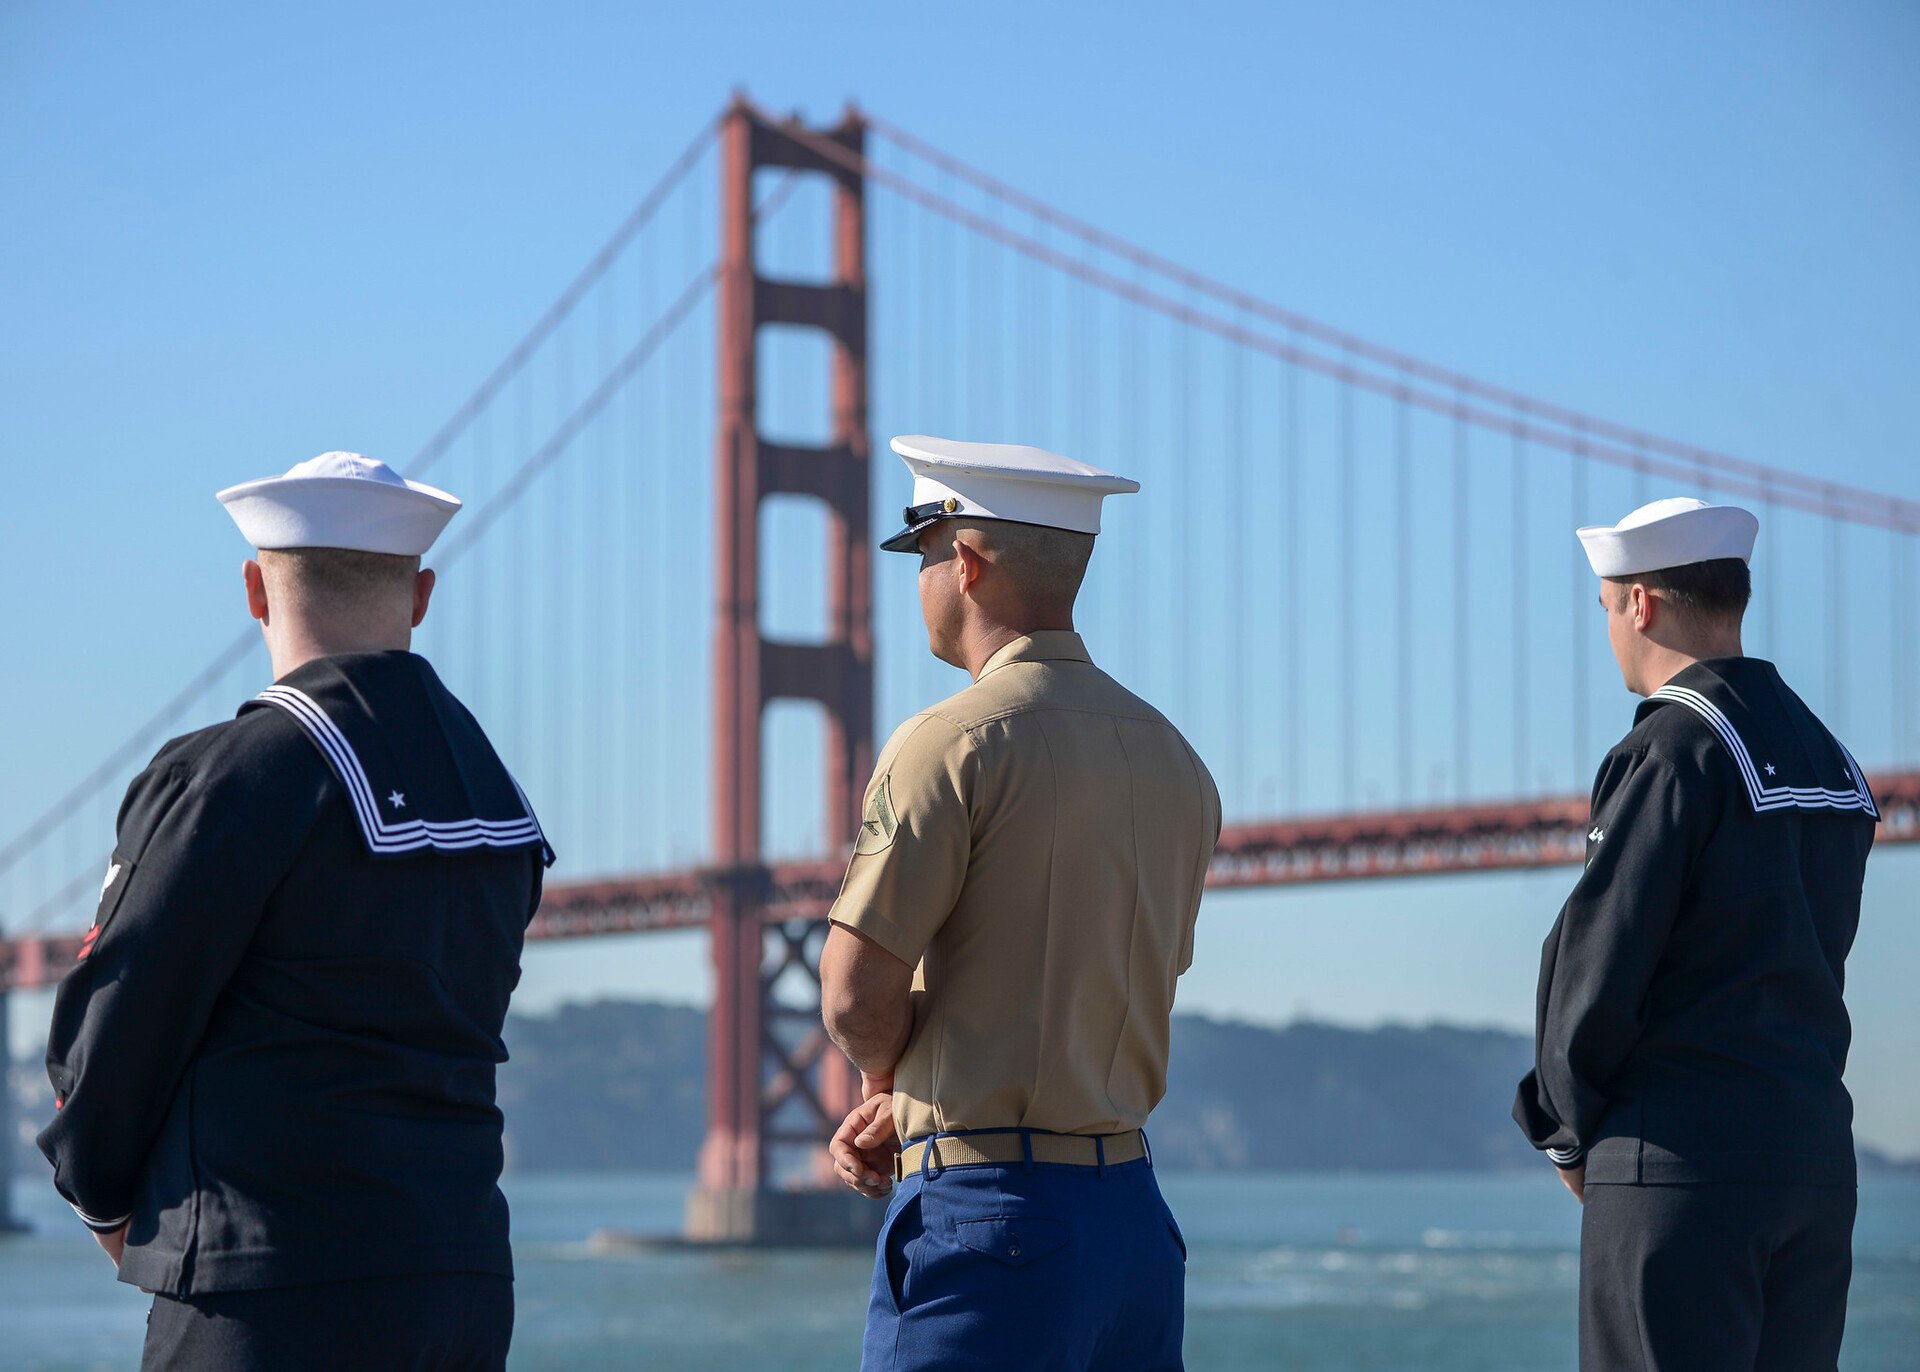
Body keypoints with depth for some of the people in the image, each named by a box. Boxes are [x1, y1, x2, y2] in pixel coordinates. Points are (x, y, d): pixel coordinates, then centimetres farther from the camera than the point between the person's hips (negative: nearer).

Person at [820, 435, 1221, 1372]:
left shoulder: (954, 743, -10)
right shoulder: (1175, 761, 13)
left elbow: (857, 998, -13)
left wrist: (889, 1080, 9)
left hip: (986, 1219, -7)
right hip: (1136, 1214, 7)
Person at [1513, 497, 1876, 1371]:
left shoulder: (1673, 750, -12)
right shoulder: (1831, 762, 15)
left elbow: (1600, 962, -14)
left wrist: (1569, 1132, 1)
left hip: (1683, 1162, -8)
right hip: (1816, 1151, 8)